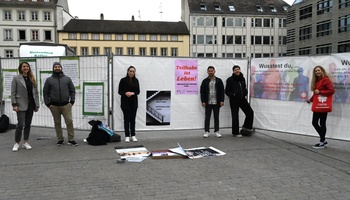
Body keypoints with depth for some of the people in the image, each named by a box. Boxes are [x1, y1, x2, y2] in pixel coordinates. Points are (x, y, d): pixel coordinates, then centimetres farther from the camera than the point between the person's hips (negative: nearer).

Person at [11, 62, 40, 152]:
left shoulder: (32, 79, 11)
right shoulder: (16, 78, 0)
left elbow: (36, 92, 10)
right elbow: (13, 93, -4)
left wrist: (37, 104, 4)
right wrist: (14, 104, -11)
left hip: (31, 104, 4)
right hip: (21, 105, -4)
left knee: (28, 124, 8)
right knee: (20, 124, -5)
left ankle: (25, 142, 17)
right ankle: (17, 143, 9)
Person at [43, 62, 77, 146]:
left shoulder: (67, 79, 8)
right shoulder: (49, 80, 6)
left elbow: (72, 90, 9)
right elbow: (45, 92, 6)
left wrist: (72, 101, -1)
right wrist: (48, 103, -1)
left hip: (66, 105, 0)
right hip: (54, 106, 1)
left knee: (69, 122, -5)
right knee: (57, 123, 8)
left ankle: (71, 140, 3)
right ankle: (60, 139, 18)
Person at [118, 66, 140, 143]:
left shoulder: (136, 80, 4)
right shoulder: (123, 80, -6)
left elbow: (138, 91, 3)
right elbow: (119, 91, -5)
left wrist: (133, 93, -17)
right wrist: (125, 93, -24)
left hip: (134, 102, 3)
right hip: (125, 102, -3)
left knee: (133, 119, 8)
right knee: (127, 119, 1)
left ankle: (133, 135, 16)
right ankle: (127, 136, 10)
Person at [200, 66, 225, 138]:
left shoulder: (219, 80, 4)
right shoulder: (205, 81, 3)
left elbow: (222, 91, 2)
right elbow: (202, 92, 1)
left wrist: (222, 100, -6)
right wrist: (203, 101, -7)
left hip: (216, 102, 1)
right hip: (208, 103, 0)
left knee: (216, 117, 8)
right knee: (207, 117, 4)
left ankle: (216, 131, 17)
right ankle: (206, 131, 10)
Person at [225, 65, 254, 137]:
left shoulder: (242, 78, 8)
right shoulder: (230, 80, -9)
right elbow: (227, 91, -7)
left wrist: (245, 92, 0)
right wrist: (233, 95, -21)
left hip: (242, 99, 5)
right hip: (234, 100, -5)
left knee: (250, 112, 3)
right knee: (235, 116, 2)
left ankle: (247, 126, 25)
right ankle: (235, 132, 13)